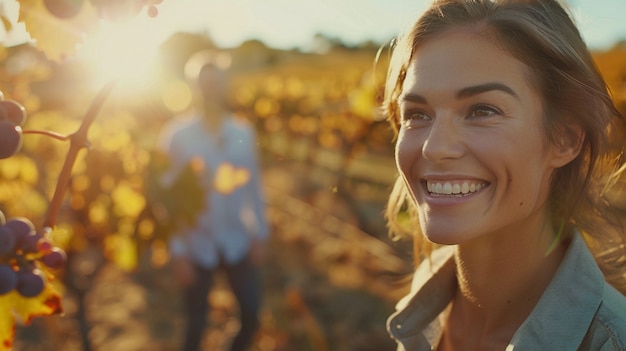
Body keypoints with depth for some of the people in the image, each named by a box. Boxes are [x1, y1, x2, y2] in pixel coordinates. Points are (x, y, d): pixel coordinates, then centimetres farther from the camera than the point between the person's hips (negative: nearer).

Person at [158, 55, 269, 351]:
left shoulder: (243, 133, -1)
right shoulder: (178, 136, -9)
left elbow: (253, 186, 5)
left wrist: (259, 235, 5)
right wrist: (178, 252, -8)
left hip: (238, 244, 2)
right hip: (197, 246, -2)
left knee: (251, 315, 3)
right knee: (196, 324, 11)